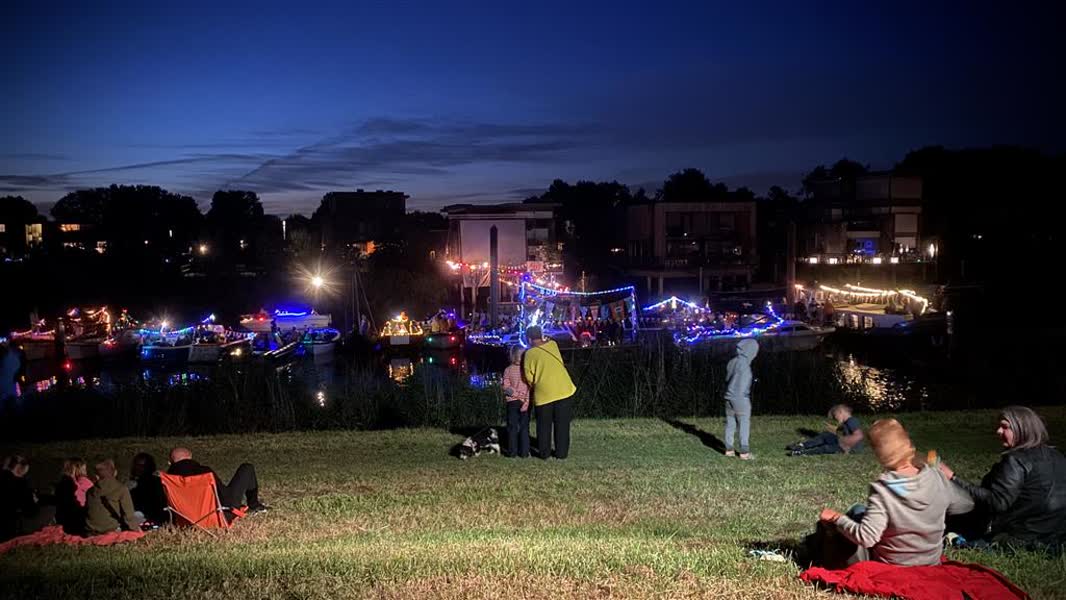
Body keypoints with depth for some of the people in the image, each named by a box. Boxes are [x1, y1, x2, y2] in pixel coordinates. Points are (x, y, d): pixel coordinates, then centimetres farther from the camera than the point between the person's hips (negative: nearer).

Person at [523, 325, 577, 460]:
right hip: (564, 391, 2)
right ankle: (561, 453, 15)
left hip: (543, 394, -2)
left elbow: (529, 378, -3)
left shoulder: (530, 354, -8)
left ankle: (544, 453, 19)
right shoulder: (553, 345, 0)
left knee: (544, 426, 13)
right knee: (562, 424, 11)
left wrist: (533, 387, 16)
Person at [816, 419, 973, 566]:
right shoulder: (937, 478, -14)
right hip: (930, 562, 5)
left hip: (890, 567, -5)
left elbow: (865, 538, -31)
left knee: (858, 511, 18)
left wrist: (836, 518, -17)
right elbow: (966, 504, 3)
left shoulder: (882, 491, -27)